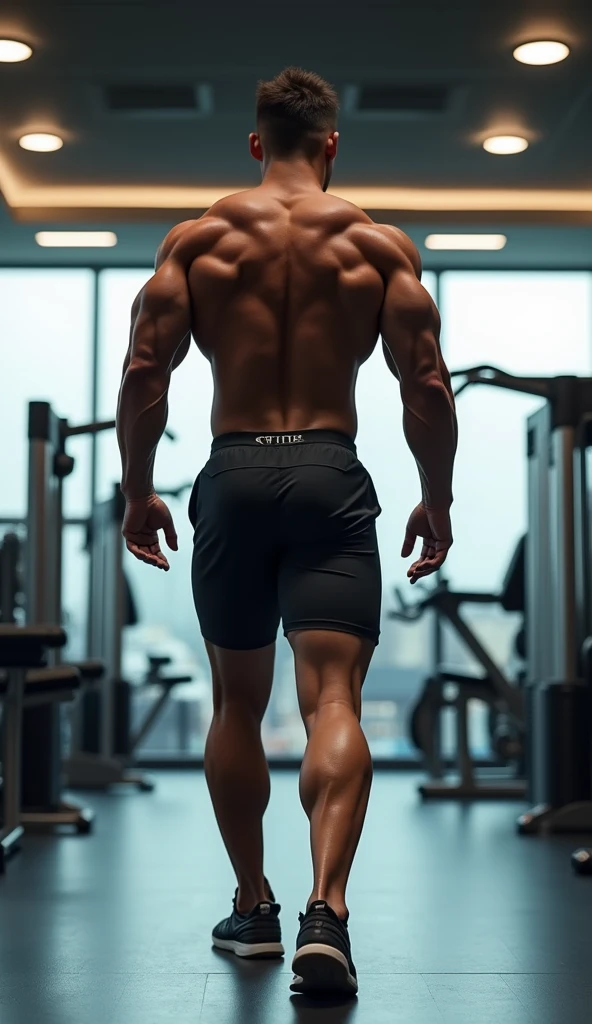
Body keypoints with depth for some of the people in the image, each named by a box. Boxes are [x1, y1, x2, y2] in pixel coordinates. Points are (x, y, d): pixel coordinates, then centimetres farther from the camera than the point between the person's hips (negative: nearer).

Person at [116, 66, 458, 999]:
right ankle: (326, 911, -23)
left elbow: (143, 375, -1)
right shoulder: (379, 245, 4)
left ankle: (253, 910, 25)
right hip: (330, 476, -1)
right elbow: (428, 388, -1)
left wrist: (138, 492, 9)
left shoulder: (198, 239, 5)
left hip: (232, 476, 1)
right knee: (334, 701, -6)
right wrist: (437, 502, 9)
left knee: (238, 704, 16)